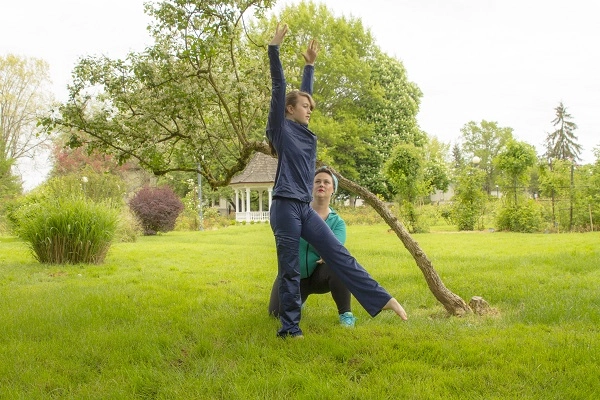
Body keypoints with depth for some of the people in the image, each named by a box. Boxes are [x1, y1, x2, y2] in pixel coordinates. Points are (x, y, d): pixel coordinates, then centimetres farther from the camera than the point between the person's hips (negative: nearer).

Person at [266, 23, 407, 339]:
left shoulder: (305, 133, 18)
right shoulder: (281, 129, -1)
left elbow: (304, 92, 29)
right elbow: (279, 88, -7)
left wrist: (310, 63, 33)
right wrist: (274, 48, -12)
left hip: (305, 208, 7)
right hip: (285, 206, -7)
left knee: (339, 255, 2)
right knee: (290, 270, -3)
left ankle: (381, 299, 0)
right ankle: (289, 329, 5)